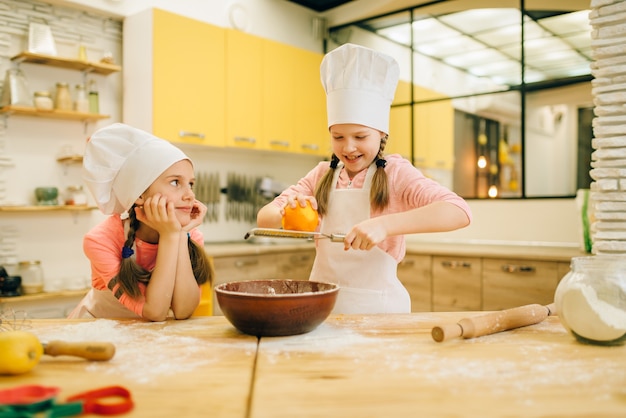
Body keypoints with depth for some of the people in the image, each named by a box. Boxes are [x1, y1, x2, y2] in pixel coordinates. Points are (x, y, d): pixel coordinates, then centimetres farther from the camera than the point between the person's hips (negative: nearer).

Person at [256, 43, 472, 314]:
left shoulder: (395, 173, -4)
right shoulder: (322, 175, 8)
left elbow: (460, 212, -18)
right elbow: (263, 218, 5)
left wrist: (384, 225, -30)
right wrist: (286, 214, -19)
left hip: (377, 306, -3)